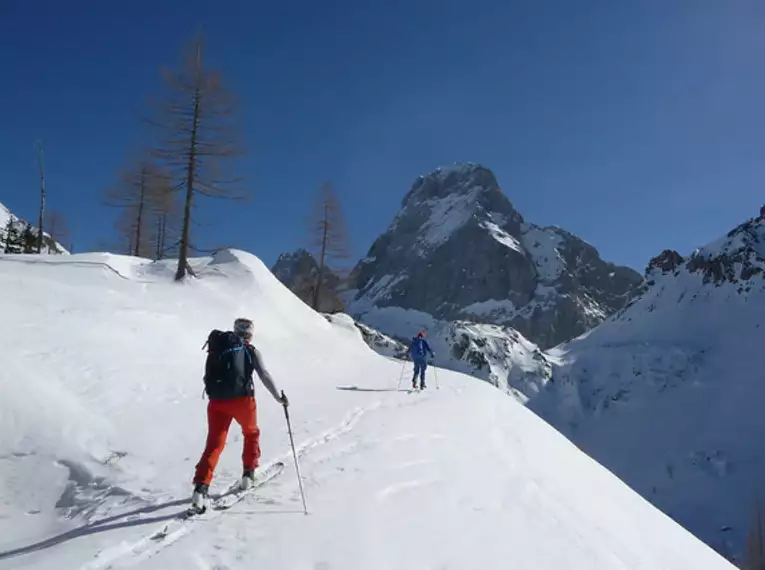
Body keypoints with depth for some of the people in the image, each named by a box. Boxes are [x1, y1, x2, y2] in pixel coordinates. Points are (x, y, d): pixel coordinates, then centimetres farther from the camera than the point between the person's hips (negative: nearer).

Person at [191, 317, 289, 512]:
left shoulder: (218, 348, 15)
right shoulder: (251, 351, 5)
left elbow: (211, 374, 13)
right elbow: (264, 376, 1)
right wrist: (279, 397, 8)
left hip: (217, 401, 2)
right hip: (242, 399, -2)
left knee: (214, 444, 3)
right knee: (251, 433, 25)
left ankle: (201, 487, -12)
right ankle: (248, 474, 26)